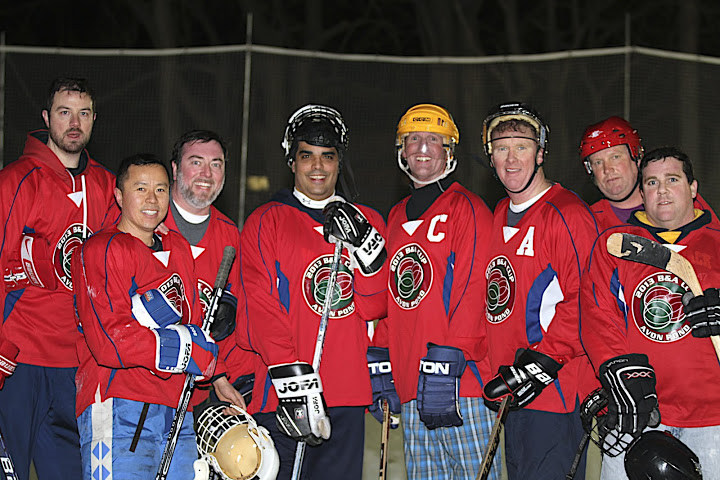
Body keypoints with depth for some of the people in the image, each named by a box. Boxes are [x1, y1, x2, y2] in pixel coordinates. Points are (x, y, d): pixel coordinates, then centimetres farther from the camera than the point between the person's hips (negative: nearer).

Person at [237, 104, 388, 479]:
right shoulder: (265, 222, 5)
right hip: (281, 396, -3)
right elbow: (262, 311, -6)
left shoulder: (367, 222, 15)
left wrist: (366, 244, -9)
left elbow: (374, 307, 7)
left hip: (348, 397, 3)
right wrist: (296, 386, -17)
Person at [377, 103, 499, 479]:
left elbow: (472, 290, -13)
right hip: (410, 388, 7)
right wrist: (381, 367, 14)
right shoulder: (397, 217, 20)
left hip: (459, 383, -7)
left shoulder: (467, 209, -3)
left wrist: (445, 369, -20)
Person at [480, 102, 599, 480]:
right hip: (514, 396, 9)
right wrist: (500, 373, 16)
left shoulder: (567, 215, -11)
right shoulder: (499, 218, 16)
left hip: (556, 391, -9)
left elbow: (583, 303, -18)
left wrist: (542, 362, -21)